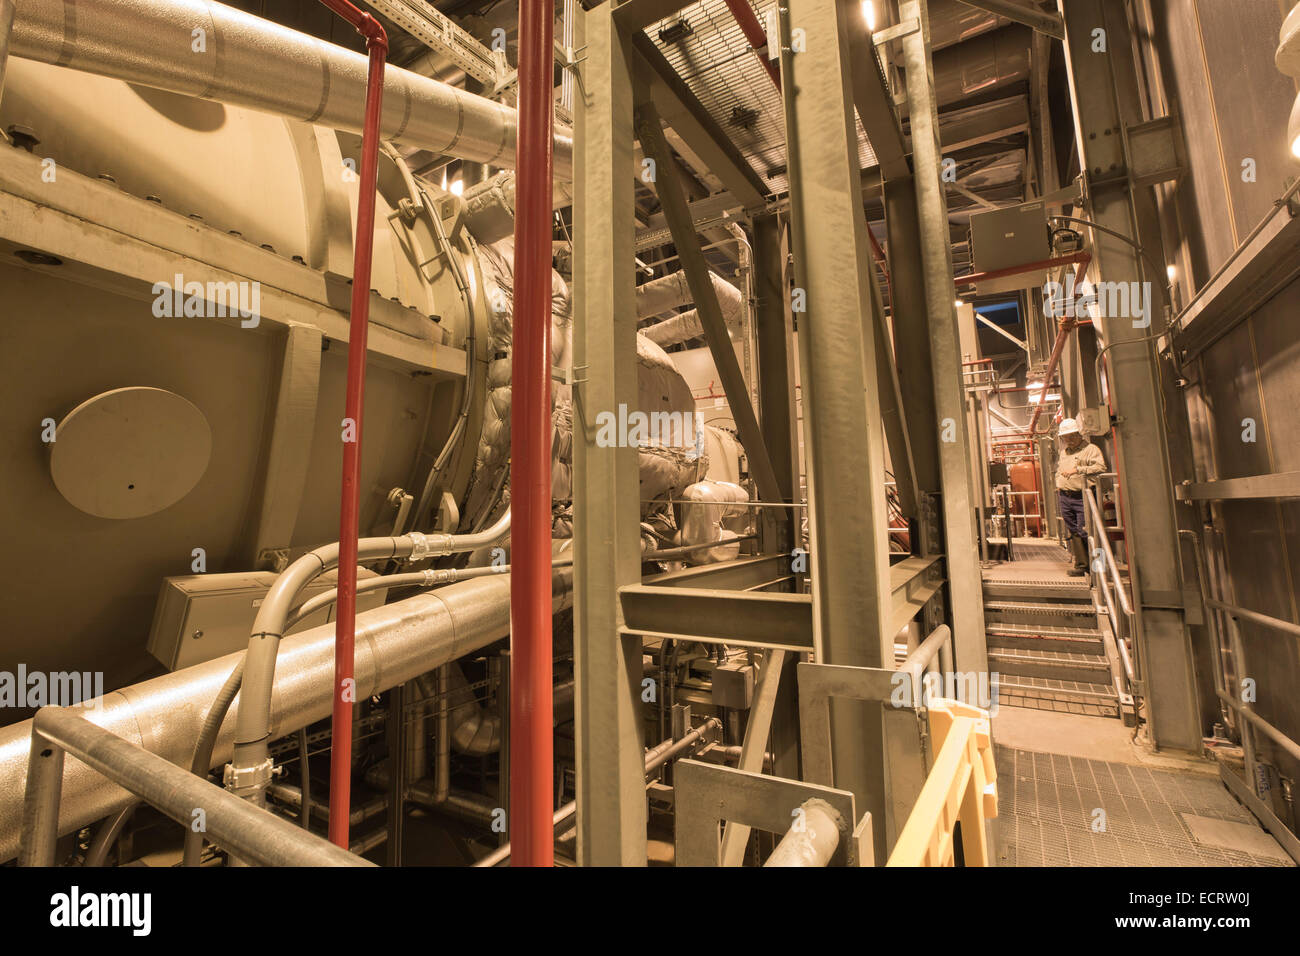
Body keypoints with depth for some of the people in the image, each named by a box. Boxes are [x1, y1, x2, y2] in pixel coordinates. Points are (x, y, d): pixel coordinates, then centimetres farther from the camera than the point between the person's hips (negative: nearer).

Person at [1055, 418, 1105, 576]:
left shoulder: (1090, 449, -2)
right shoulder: (1062, 453, 19)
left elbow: (1100, 467, -17)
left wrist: (1077, 470, -21)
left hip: (1081, 497, -6)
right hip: (1064, 497, 6)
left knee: (1084, 531, -9)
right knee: (1073, 532, 7)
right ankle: (1080, 564, 12)